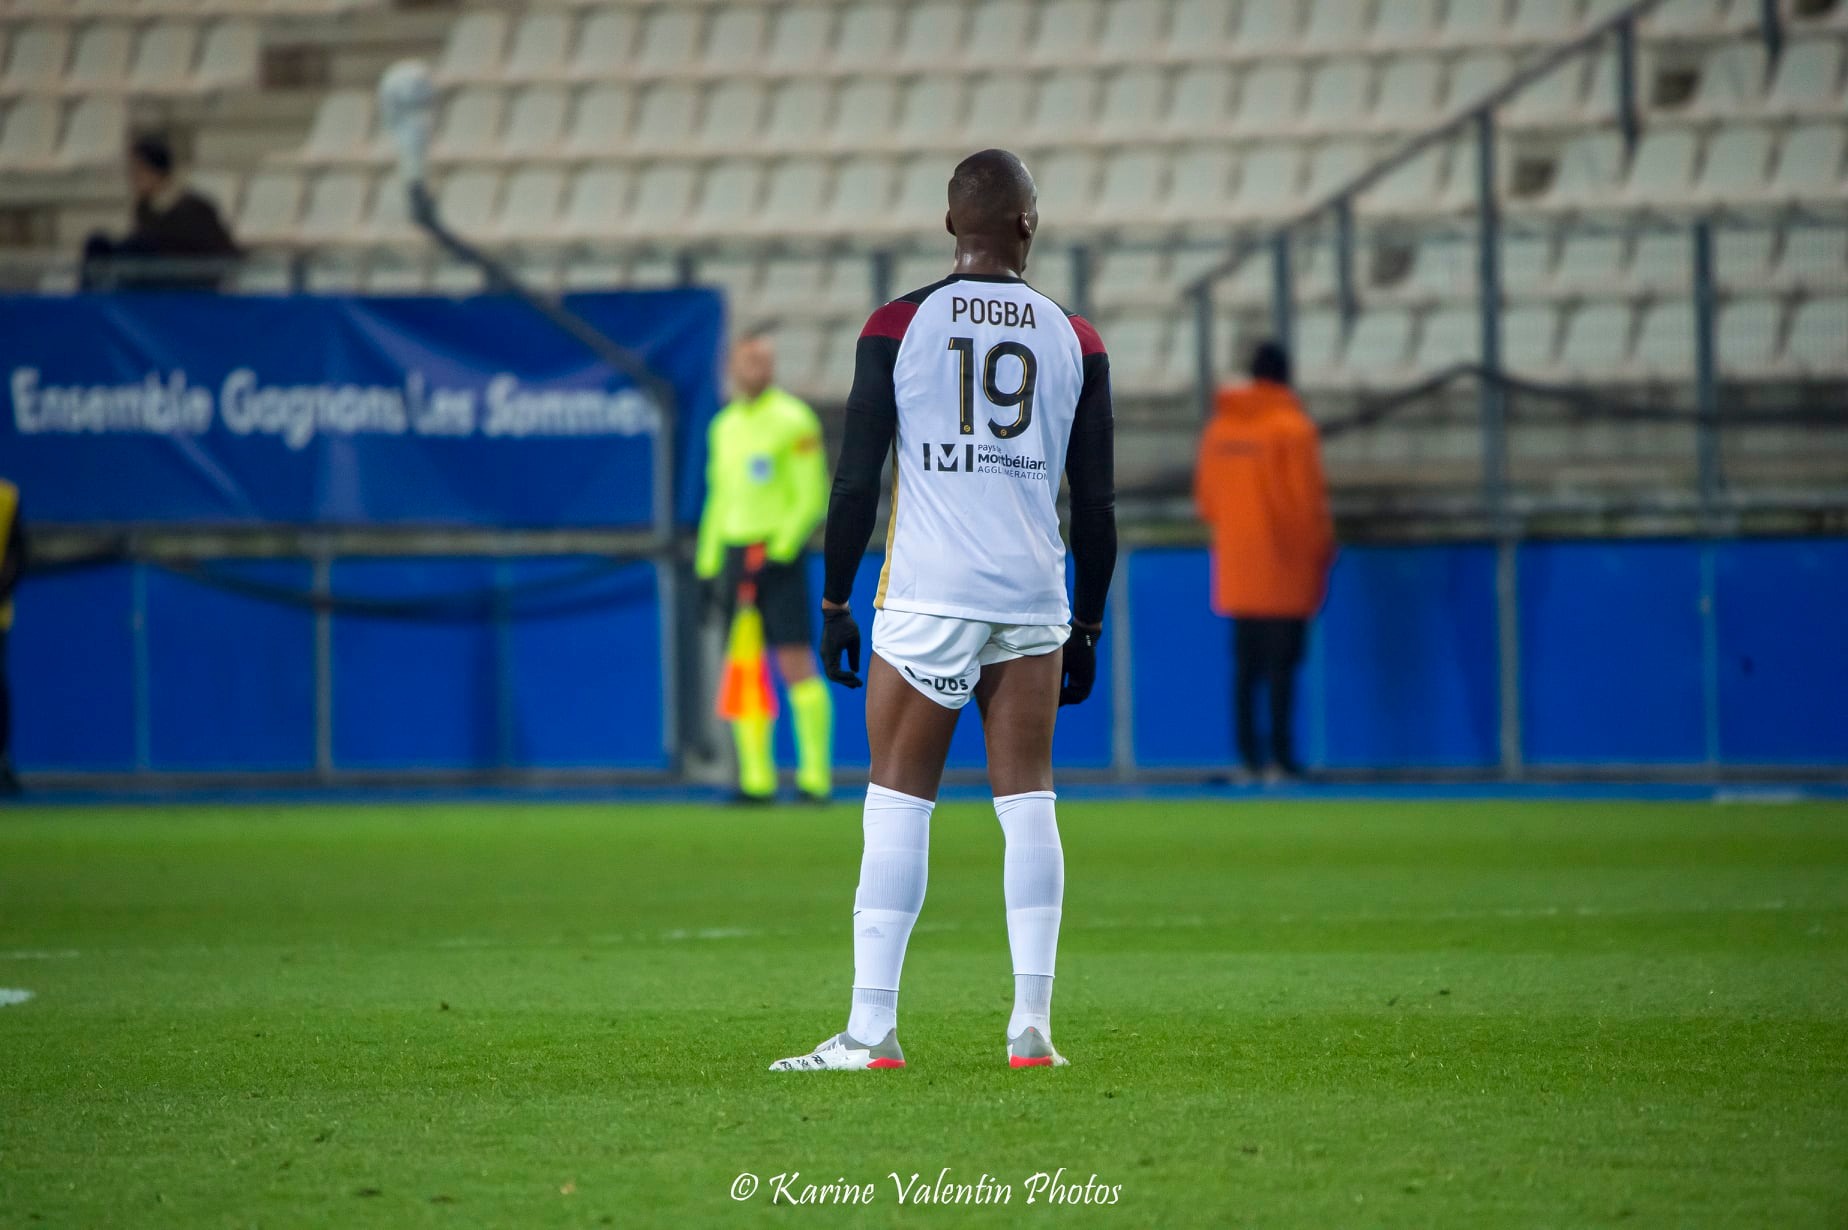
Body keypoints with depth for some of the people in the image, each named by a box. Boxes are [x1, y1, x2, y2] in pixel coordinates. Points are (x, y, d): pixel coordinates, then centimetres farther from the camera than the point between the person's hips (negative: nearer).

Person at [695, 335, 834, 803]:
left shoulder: (793, 421, -4)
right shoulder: (724, 426, 16)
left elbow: (812, 497, -8)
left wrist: (780, 550, -16)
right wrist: (709, 562, 16)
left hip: (780, 555, -6)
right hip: (735, 553, 6)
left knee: (796, 665, -9)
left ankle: (816, 773, -8)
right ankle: (756, 777, 5)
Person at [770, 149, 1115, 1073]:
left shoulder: (898, 327, 0)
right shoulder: (1075, 341, 6)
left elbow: (857, 478, -1)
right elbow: (1097, 502, 8)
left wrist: (835, 603, 8)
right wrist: (1087, 625, 17)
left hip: (928, 597, -2)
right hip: (1035, 598, 2)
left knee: (898, 803, 0)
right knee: (1027, 803, 7)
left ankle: (872, 1030, -4)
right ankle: (1031, 1025, 3)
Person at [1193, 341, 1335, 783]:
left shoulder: (1218, 427, 7)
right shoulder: (1292, 427, -10)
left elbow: (1205, 497, 11)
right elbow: (1307, 497, -11)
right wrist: (1322, 548, 1)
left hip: (1236, 569, 5)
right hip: (1285, 570, -5)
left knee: (1245, 665, 10)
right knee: (1281, 664, -5)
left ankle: (1248, 754, 9)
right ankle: (1280, 755, -9)